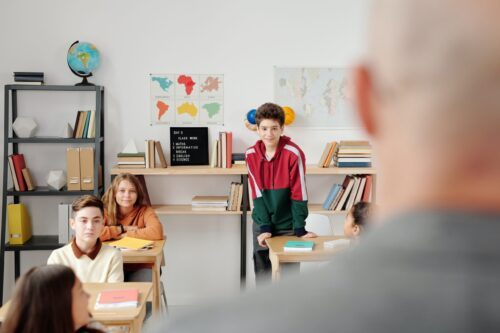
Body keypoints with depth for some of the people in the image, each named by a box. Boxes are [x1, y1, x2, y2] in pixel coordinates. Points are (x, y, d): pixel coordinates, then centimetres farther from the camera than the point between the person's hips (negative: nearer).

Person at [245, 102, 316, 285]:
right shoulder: (251, 154, -6)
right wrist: (265, 226, -11)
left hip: (287, 224, -3)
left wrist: (300, 228, -12)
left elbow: (298, 193, -13)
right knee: (262, 271, 10)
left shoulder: (294, 153, -16)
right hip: (262, 223, 3)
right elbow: (257, 194, -5)